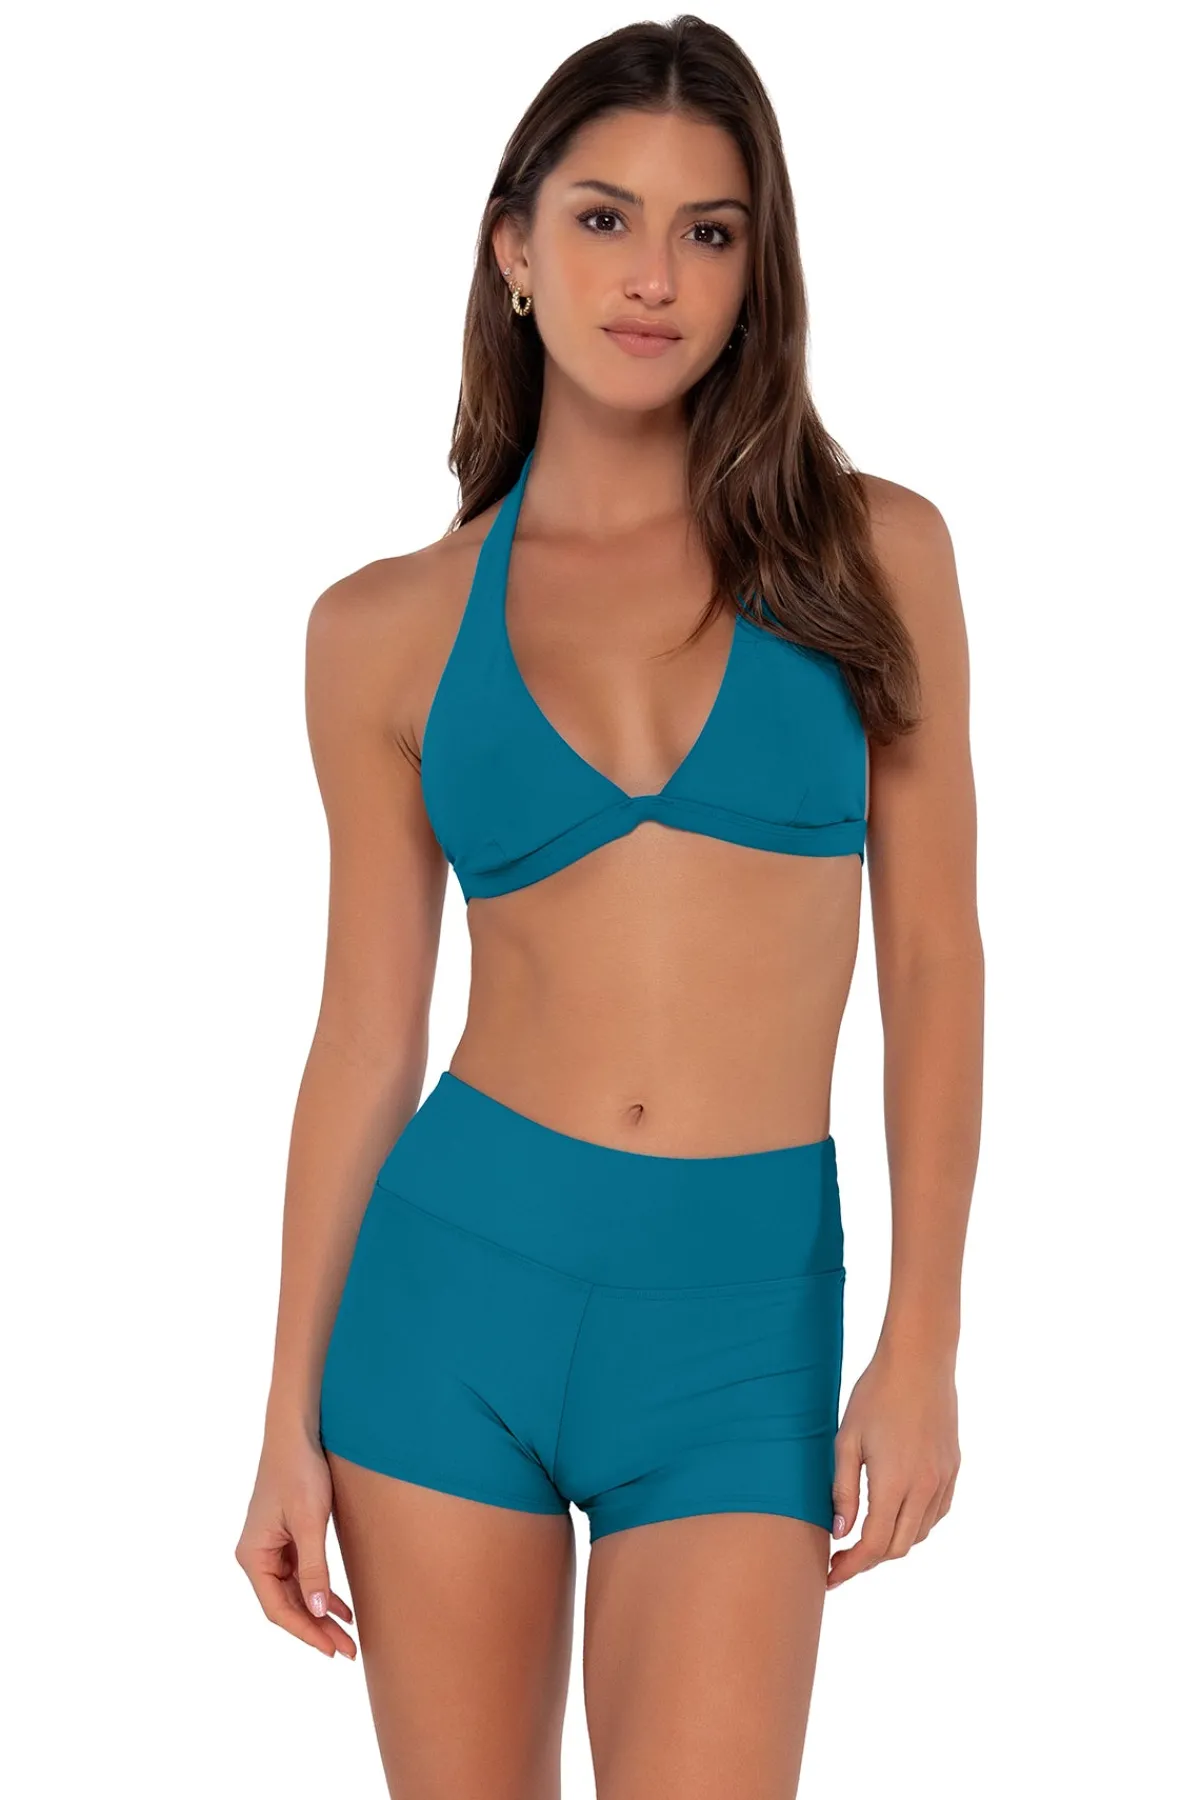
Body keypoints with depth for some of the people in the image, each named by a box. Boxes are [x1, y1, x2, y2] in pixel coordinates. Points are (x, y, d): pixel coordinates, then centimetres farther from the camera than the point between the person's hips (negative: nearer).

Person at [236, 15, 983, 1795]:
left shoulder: (871, 553, 2)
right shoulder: (392, 628, 3)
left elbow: (934, 966, 2)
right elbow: (367, 1036, 5)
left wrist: (924, 1343, -4)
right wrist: (291, 1416, 5)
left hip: (742, 1309, -1)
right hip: (460, 1265, 1)